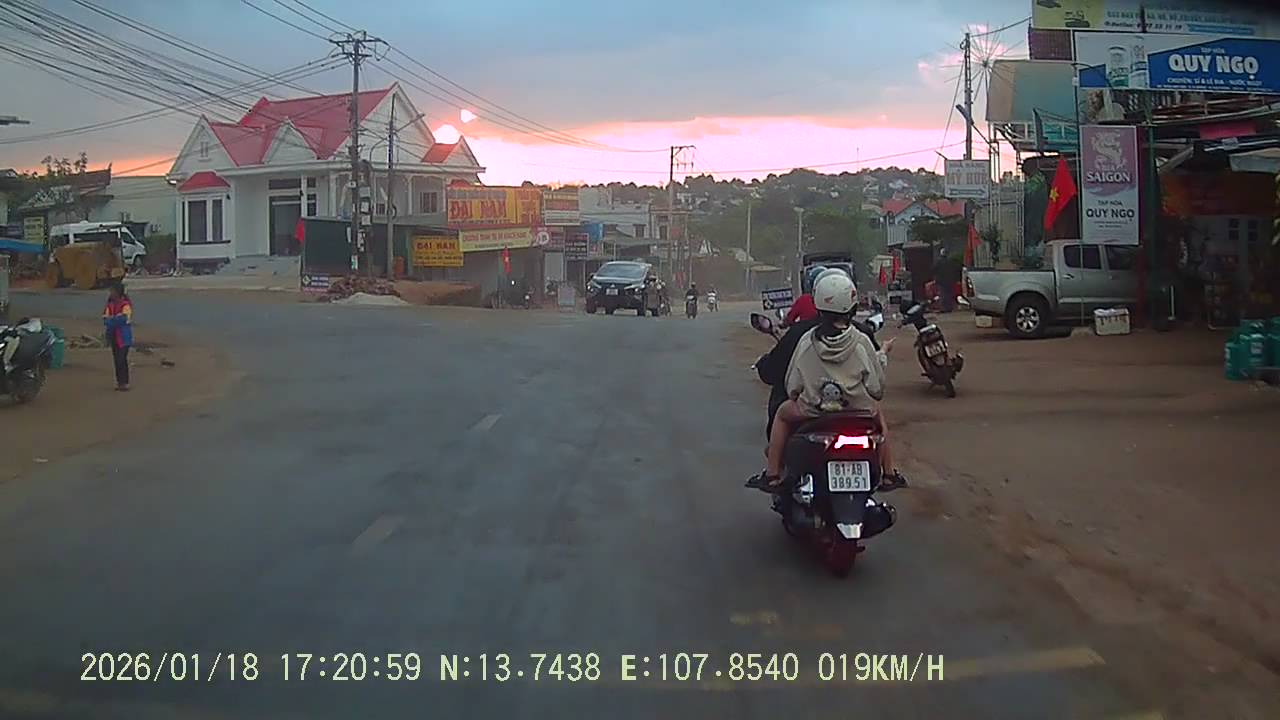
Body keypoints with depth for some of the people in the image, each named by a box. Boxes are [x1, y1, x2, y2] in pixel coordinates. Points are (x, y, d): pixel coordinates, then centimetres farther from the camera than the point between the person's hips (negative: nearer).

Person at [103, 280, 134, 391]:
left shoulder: (126, 304, -12)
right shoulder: (110, 304, 8)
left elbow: (123, 319, -23)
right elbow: (105, 320, 2)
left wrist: (111, 320, -11)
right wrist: (116, 320, -17)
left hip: (123, 337, -6)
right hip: (113, 336, 6)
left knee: (122, 359, -9)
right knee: (117, 359, 10)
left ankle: (125, 383, -2)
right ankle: (119, 382, 17)